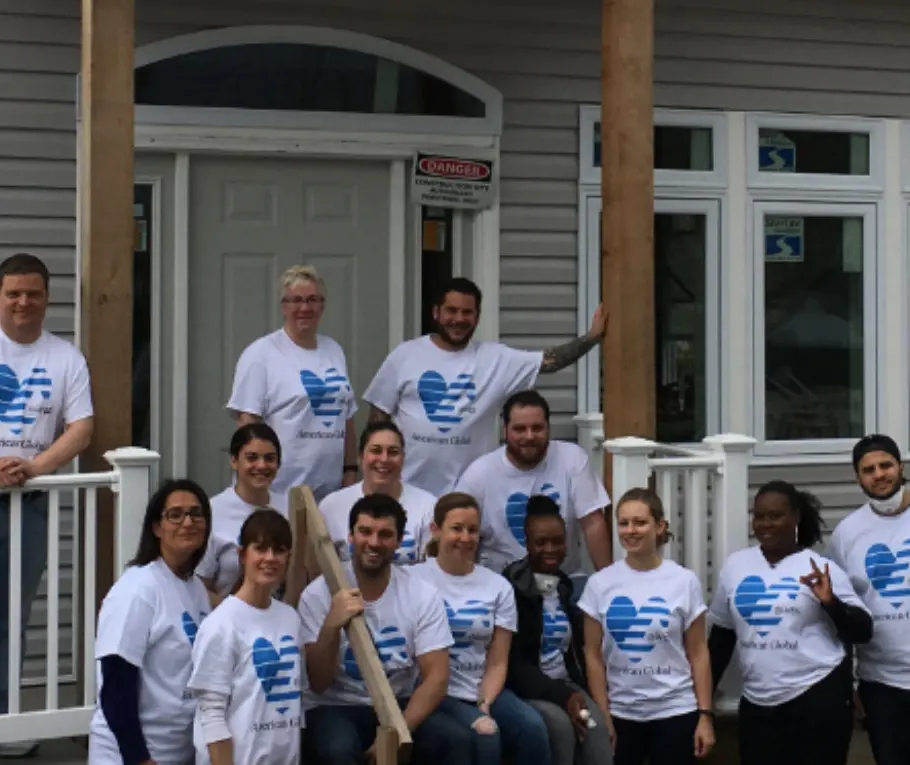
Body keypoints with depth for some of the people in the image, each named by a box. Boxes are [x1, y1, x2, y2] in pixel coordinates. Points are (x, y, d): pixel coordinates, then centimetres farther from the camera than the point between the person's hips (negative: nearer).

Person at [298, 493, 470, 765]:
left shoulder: (423, 594, -3)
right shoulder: (319, 594, -8)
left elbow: (436, 677, -7)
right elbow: (318, 683, -12)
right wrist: (331, 625, -30)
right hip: (338, 708, -2)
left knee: (455, 741, -26)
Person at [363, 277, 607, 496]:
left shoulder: (495, 358, 2)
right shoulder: (404, 355, 1)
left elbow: (548, 361, -4)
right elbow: (379, 416, 4)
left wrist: (591, 338, -16)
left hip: (468, 492, 1)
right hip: (408, 487, -1)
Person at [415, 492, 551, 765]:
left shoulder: (499, 587, 10)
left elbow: (497, 663, 9)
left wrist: (484, 707, -11)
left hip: (484, 691, 4)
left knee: (532, 727, -24)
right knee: (484, 735, -31)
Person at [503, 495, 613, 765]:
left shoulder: (568, 588, 13)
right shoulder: (511, 588, -8)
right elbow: (512, 662, -13)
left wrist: (573, 693, 1)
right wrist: (561, 696, -21)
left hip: (567, 684, 5)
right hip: (526, 689, -5)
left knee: (597, 724, -25)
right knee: (560, 723, -33)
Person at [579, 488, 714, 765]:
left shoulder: (684, 581, -3)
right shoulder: (600, 583, -1)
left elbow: (698, 653, 0)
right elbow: (594, 656, 2)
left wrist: (705, 714, -4)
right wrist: (602, 717, -1)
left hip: (675, 711, -1)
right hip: (621, 713, 1)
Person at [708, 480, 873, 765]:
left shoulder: (822, 568, -3)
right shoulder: (735, 564, 6)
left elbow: (863, 632, -4)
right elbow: (721, 635, 15)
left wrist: (831, 602, -20)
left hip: (818, 697, -3)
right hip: (757, 703, 3)